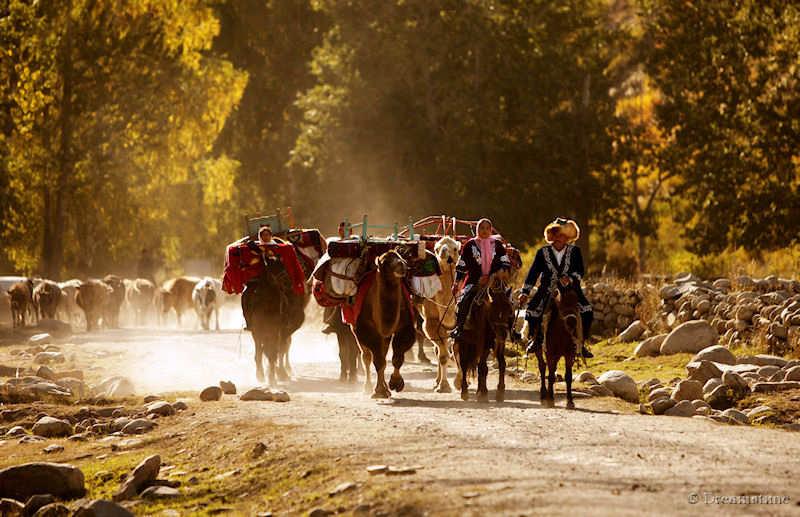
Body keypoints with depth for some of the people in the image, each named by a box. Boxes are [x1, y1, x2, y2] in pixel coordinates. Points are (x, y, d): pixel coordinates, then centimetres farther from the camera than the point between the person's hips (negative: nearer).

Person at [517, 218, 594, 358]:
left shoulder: (575, 251, 1)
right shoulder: (543, 252, 1)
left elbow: (579, 271, -6)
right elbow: (533, 273, 0)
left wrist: (570, 279, -27)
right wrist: (525, 292, -6)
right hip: (548, 290, 0)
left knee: (587, 312, -18)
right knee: (532, 312, -14)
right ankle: (537, 339, 14)